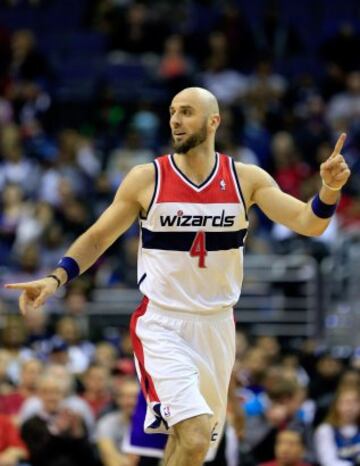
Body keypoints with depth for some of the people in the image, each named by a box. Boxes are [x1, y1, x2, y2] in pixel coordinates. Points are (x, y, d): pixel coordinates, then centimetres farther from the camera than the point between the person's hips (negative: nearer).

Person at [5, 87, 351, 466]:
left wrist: (329, 190, -27)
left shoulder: (246, 179, -1)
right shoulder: (147, 179, -5)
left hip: (216, 325, 3)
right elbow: (98, 238, 3)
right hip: (162, 325, -3)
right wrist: (57, 278, -12)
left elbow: (307, 223, -7)